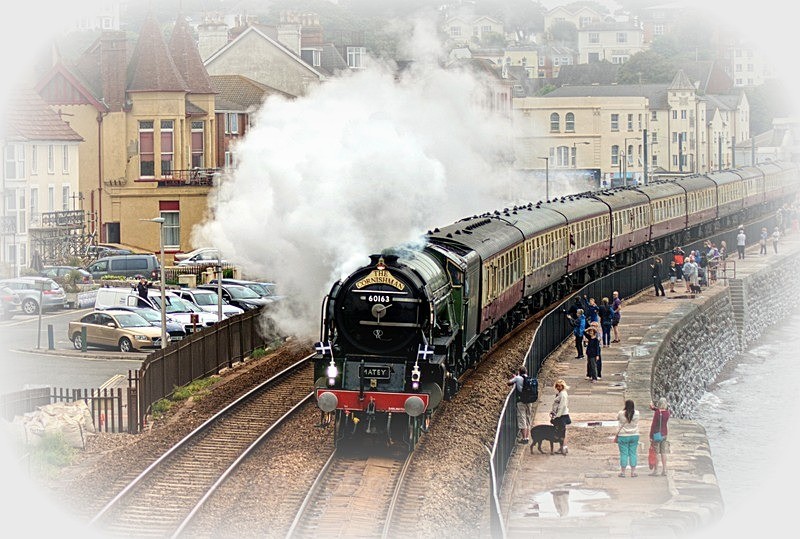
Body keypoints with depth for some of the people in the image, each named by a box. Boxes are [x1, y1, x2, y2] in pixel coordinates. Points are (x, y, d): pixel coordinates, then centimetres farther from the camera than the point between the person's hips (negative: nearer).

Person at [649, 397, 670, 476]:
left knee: (656, 453, 0)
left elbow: (653, 425, -15)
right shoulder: (667, 412, 1)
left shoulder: (657, 413, -16)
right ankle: (664, 470, 9)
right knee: (663, 453, 9)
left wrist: (651, 436, -11)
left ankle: (656, 470, 2)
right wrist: (653, 408, 21)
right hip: (664, 434, 6)